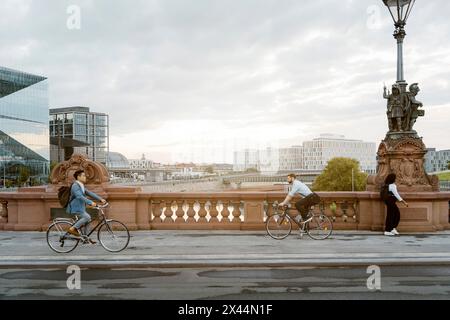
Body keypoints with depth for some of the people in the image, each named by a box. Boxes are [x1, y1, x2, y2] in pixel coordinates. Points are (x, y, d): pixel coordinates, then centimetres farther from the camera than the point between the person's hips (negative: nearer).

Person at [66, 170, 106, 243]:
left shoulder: (82, 186, 14)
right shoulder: (75, 186, -16)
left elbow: (90, 193, 11)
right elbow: (80, 197, -29)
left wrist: (100, 199, 1)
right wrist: (90, 202, -38)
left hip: (81, 208, 10)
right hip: (75, 208, -10)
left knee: (87, 220, 6)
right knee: (87, 217, -23)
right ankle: (73, 229, -12)